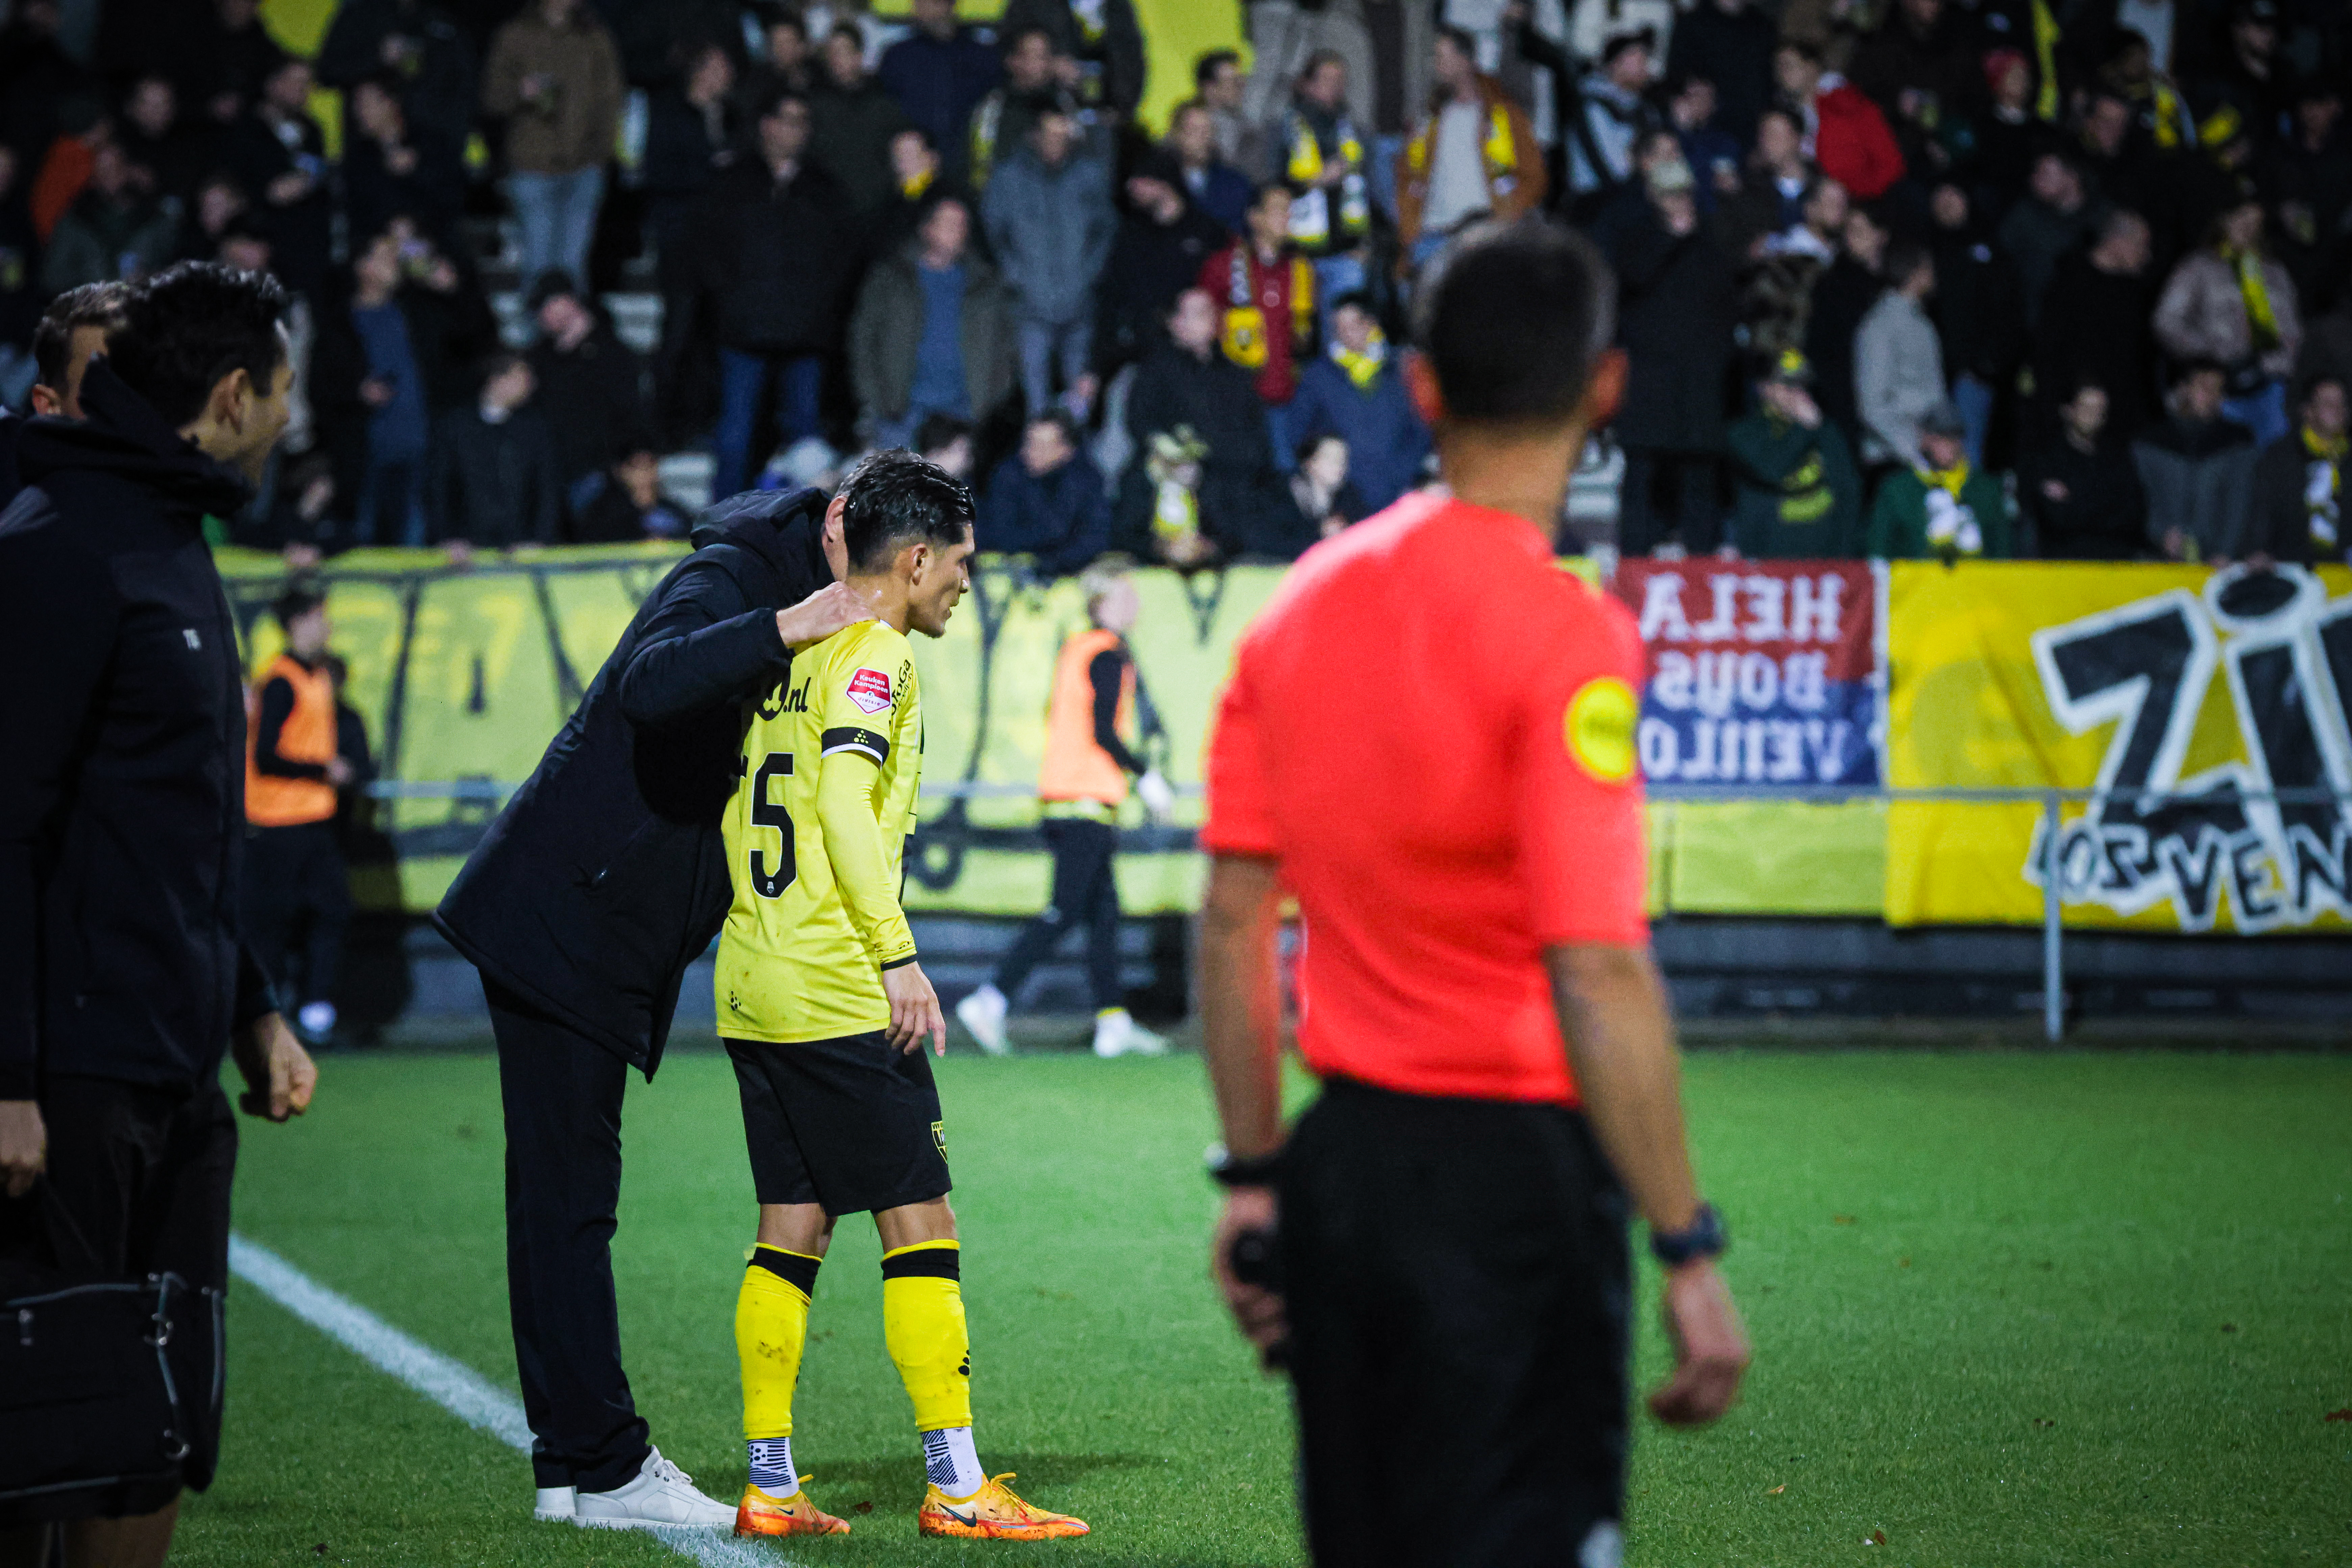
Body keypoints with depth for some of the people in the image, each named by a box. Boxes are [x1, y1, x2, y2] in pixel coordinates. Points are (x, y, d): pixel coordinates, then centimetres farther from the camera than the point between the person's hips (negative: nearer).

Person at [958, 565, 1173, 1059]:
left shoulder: (1074, 648, 16)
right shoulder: (1109, 655, -11)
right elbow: (1103, 732, -17)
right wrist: (1146, 775, -8)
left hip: (1061, 794, 9)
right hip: (1090, 800, -9)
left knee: (1104, 910, 10)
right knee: (1064, 912, -9)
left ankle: (1113, 1023, 10)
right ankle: (990, 1002, -13)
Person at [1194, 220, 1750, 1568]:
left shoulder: (1303, 604, 5)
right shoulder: (1566, 636, -15)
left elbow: (1234, 920, 9)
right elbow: (1599, 976, -20)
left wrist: (1252, 1177, 17)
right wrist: (1690, 1255, -16)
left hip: (1343, 1155, 7)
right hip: (1514, 1167, -7)